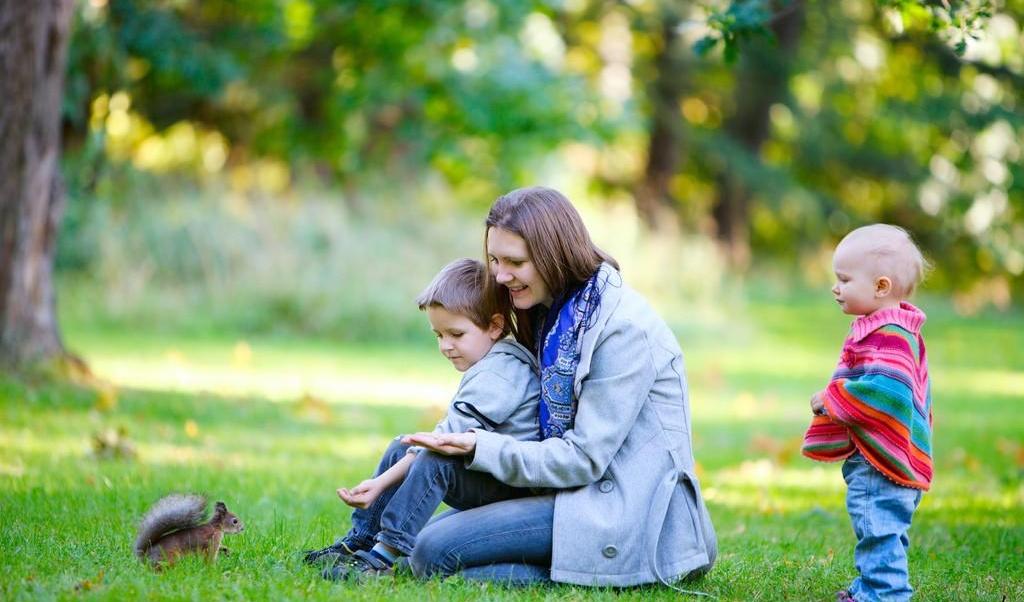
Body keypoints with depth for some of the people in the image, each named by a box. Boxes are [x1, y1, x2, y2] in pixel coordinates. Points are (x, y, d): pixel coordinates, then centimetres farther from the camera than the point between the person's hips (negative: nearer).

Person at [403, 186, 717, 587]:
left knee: (436, 553, -17)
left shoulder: (624, 328, -17)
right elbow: (554, 429, 11)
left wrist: (481, 449, -19)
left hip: (623, 512, -10)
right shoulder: (553, 313, 11)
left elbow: (585, 457, -18)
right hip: (582, 490, 10)